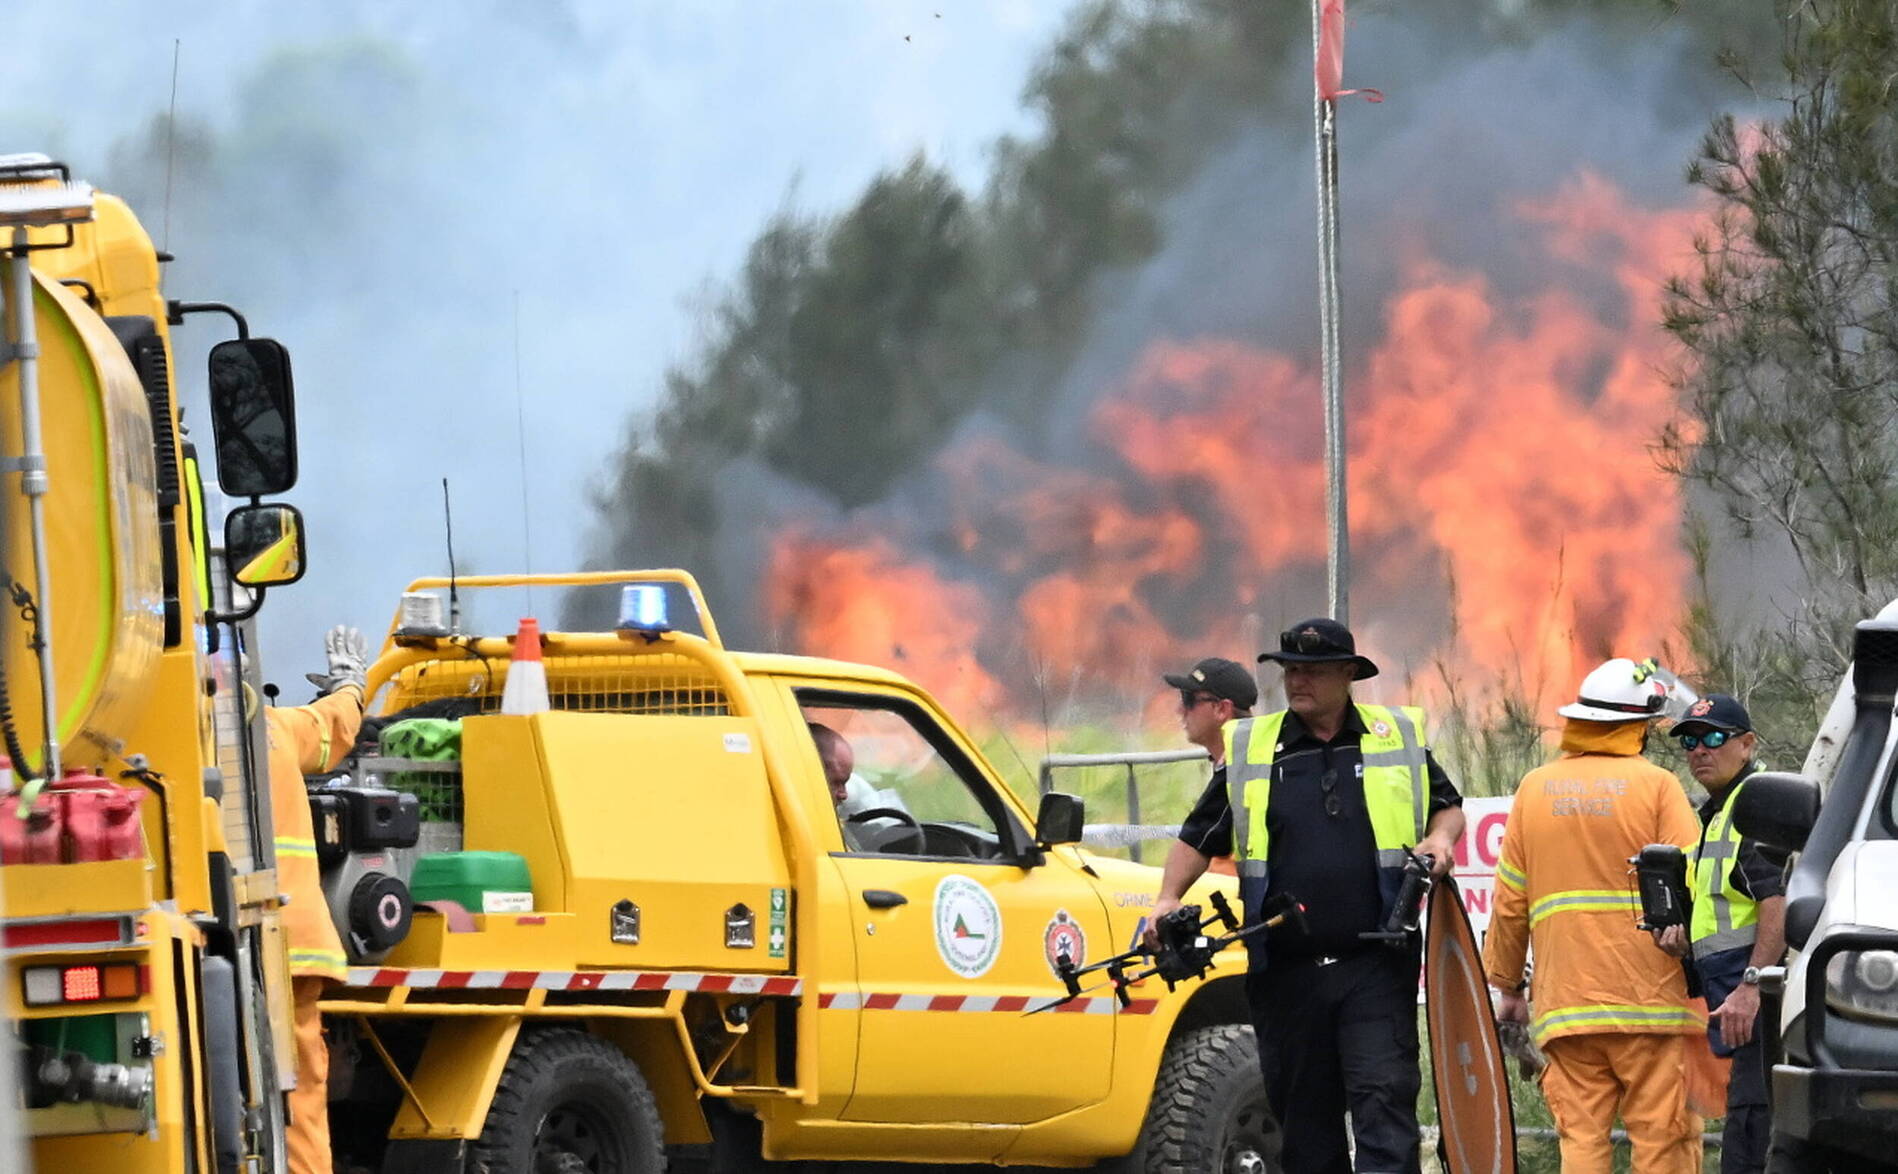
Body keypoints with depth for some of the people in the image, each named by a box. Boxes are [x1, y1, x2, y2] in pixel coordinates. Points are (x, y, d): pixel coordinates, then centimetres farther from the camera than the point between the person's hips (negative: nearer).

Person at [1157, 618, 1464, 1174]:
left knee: (1384, 1099, -13)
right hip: (1287, 973, 2)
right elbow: (1198, 836, 15)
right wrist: (1168, 899, -1)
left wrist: (1441, 837, -3)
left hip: (1376, 966, -2)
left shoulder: (1396, 739, 7)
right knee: (1303, 1114, 7)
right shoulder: (1250, 749, 9)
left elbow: (1448, 807, 19)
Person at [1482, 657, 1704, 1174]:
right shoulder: (1657, 786, -3)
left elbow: (1509, 901, 12)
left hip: (1565, 997, 3)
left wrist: (1505, 984, 20)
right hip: (1649, 994, -3)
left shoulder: (1535, 789, 9)